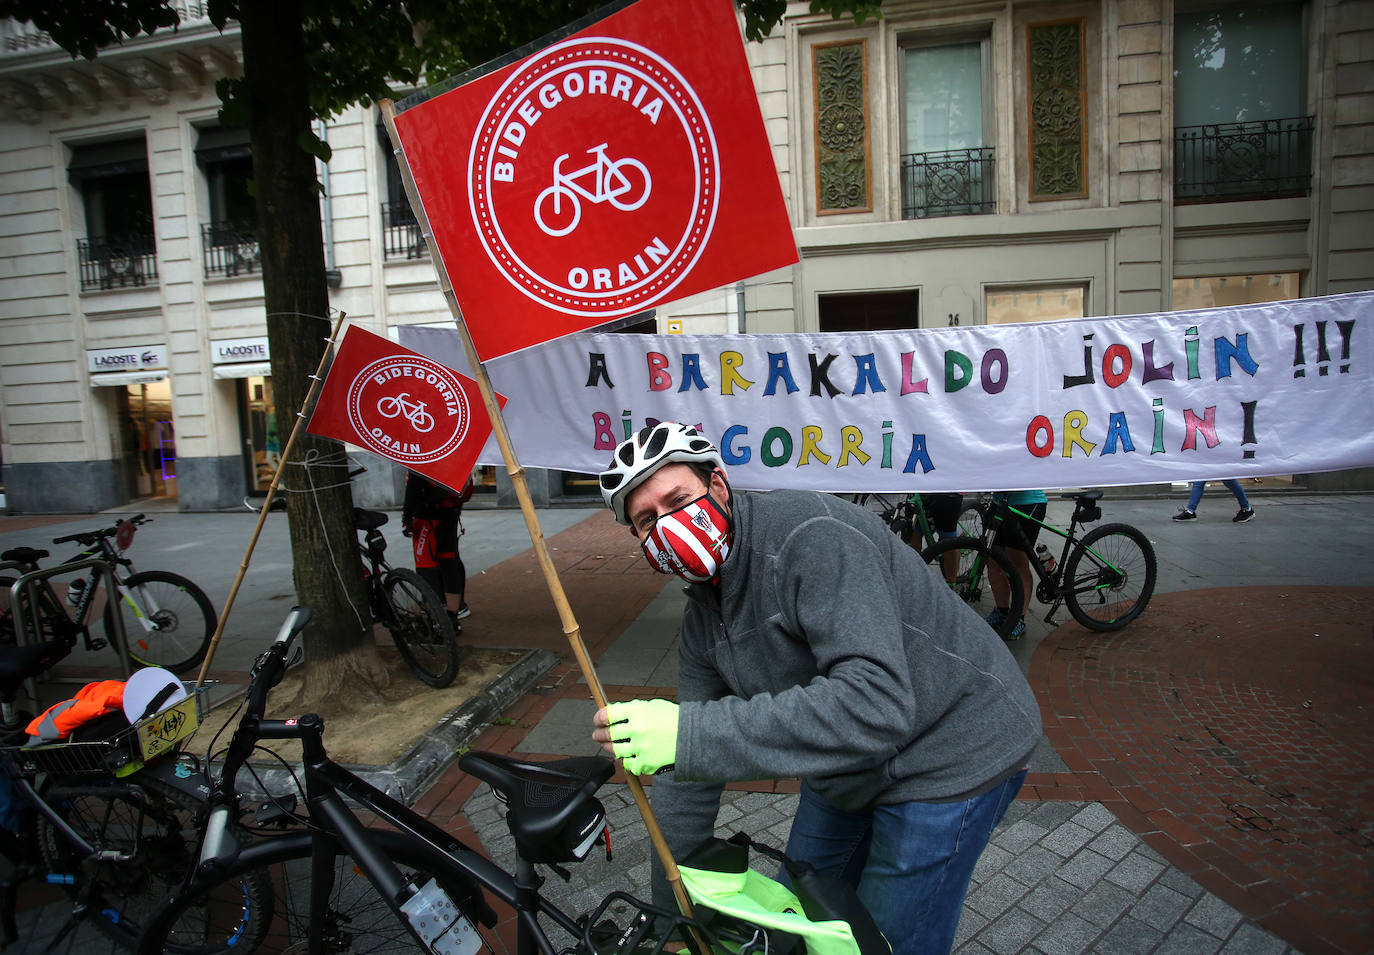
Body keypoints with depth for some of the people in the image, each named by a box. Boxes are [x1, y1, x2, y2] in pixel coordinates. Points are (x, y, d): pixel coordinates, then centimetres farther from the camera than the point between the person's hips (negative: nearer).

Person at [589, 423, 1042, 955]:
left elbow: (874, 706, -41)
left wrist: (689, 732, -43)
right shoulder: (702, 617, -3)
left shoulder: (811, 536, -30)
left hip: (952, 752, -7)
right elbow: (688, 780, 4)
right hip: (848, 770, 8)